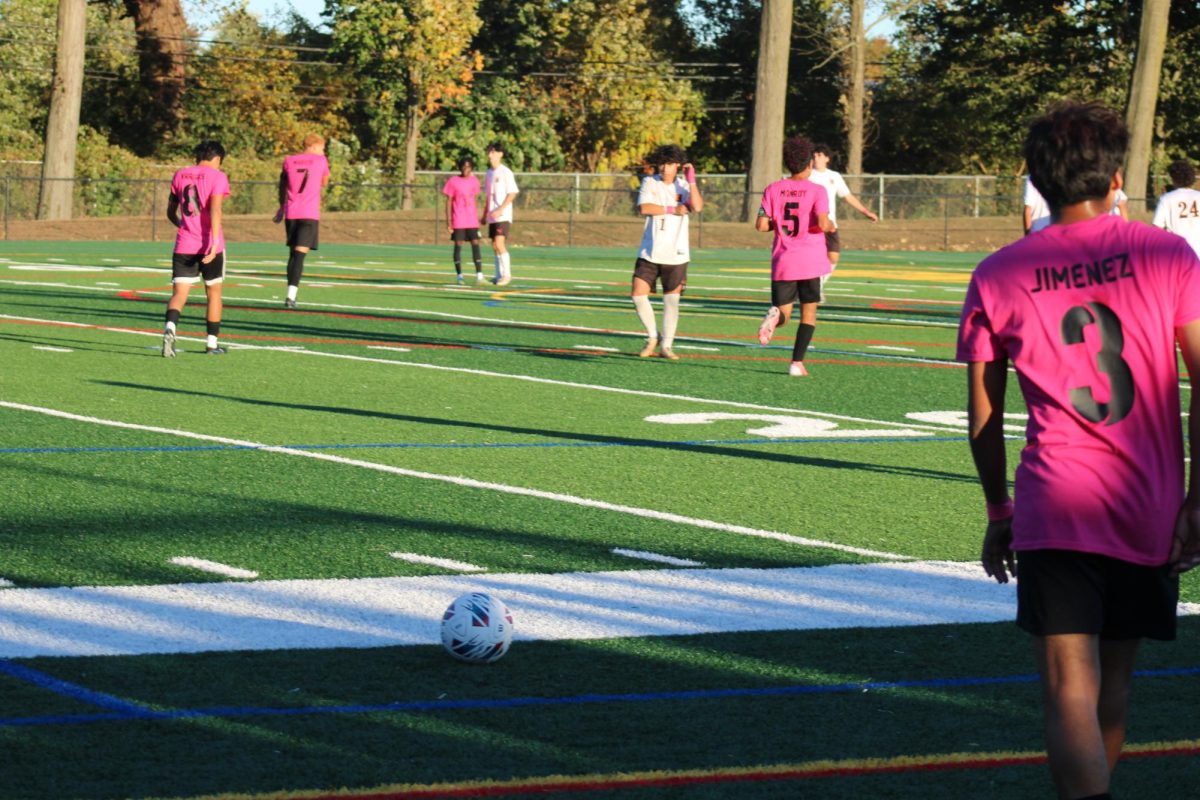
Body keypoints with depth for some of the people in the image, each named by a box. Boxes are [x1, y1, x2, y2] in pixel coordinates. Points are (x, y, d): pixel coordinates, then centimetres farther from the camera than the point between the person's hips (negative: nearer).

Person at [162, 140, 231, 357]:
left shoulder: (179, 175, 10)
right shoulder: (217, 176, -4)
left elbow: (171, 212, 17)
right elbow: (215, 210, -18)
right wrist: (215, 242, -23)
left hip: (184, 246, 3)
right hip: (209, 245, -3)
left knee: (179, 293, -2)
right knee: (214, 292, 15)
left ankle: (170, 328, -31)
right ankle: (212, 343, 21)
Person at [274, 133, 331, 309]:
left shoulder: (289, 161, 9)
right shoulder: (320, 160, 1)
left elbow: (282, 185, 19)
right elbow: (324, 183, 18)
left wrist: (282, 207, 33)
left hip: (291, 214, 3)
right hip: (310, 214, -3)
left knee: (293, 253, 16)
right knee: (300, 254, -11)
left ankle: (291, 295, 16)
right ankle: (291, 296, -24)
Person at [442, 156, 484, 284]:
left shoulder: (474, 181, 7)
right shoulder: (453, 182, -5)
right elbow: (448, 202, -3)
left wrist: (477, 218, 15)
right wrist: (448, 222, -7)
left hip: (472, 221, 3)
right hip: (458, 221, -3)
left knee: (475, 244, -5)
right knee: (458, 245, 1)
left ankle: (479, 274, -6)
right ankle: (459, 275, 9)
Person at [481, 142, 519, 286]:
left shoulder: (505, 172, -8)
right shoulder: (489, 173, 13)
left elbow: (513, 193, -12)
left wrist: (500, 210, -19)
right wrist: (484, 215, 16)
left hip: (503, 215, -7)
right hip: (492, 217, 7)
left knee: (499, 243, -16)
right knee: (495, 246, 7)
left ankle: (507, 274, -11)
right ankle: (499, 275, 12)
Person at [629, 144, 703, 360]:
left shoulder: (684, 185, 4)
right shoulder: (650, 182, 2)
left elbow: (697, 206, -15)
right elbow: (644, 208, -15)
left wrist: (691, 180, -19)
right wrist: (672, 209, -13)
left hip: (676, 254, 0)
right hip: (649, 252, 0)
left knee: (672, 300, -2)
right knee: (638, 294, -5)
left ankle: (667, 346, 7)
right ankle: (653, 337, 15)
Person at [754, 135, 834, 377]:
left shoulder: (773, 190, 4)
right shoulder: (817, 191, -5)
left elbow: (761, 225, -1)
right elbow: (822, 223, -17)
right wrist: (831, 226, 5)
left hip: (782, 261, 2)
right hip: (810, 260, -2)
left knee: (783, 314, 10)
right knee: (809, 312, 11)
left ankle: (775, 314, -26)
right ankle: (797, 362, 2)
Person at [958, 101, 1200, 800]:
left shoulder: (997, 276, 3)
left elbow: (984, 416, 8)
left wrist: (998, 514, 18)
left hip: (1054, 510, -2)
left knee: (1071, 693, -9)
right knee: (1113, 683, 19)